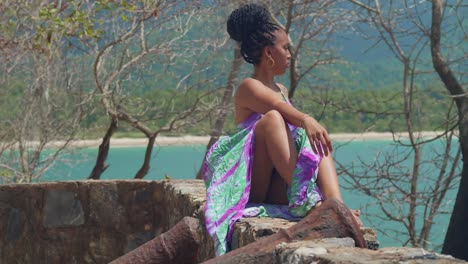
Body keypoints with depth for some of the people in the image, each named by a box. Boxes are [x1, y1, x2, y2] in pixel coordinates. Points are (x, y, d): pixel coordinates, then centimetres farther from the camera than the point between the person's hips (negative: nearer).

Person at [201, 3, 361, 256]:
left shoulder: (282, 90, 24)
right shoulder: (249, 87, -5)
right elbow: (282, 109, -27)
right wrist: (306, 120, -44)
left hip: (278, 186, 7)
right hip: (249, 185, -7)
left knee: (318, 139, -13)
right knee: (272, 119, -28)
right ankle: (306, 199, -44)